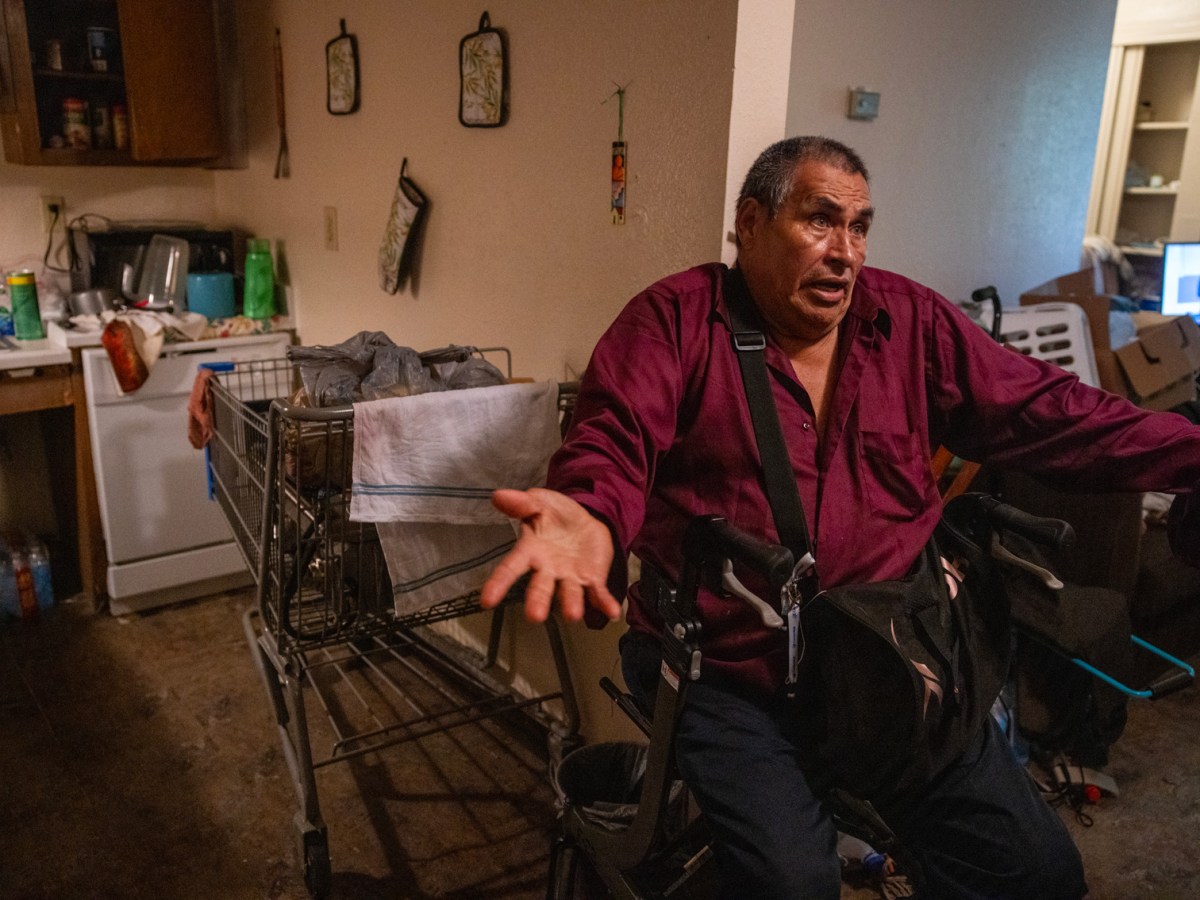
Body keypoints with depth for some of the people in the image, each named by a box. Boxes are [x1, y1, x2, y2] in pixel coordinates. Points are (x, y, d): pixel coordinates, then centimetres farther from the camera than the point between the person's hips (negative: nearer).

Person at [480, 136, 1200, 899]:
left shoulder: (911, 320, 7)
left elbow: (1050, 414, 8)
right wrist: (592, 519, -40)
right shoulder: (675, 320, -6)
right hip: (724, 672, -4)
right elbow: (611, 443, -17)